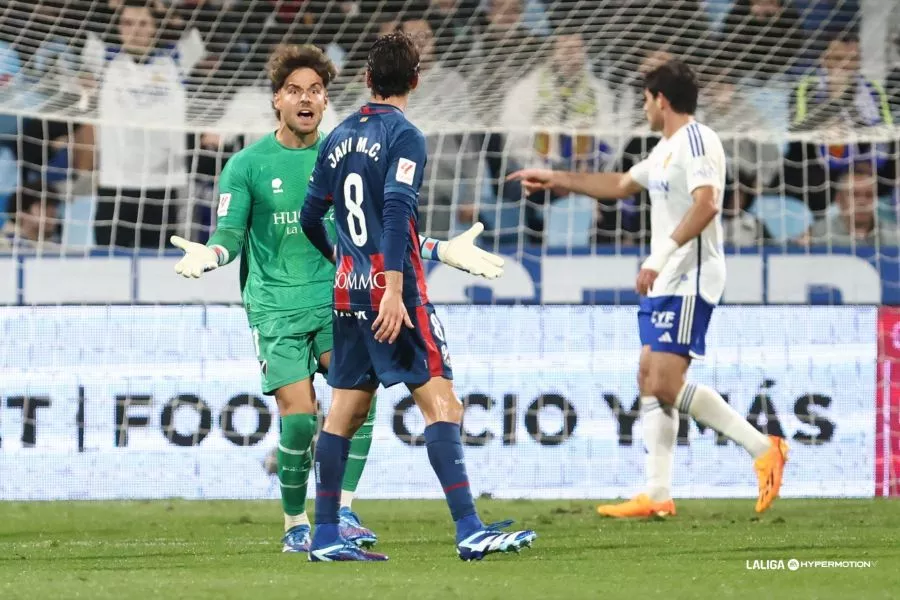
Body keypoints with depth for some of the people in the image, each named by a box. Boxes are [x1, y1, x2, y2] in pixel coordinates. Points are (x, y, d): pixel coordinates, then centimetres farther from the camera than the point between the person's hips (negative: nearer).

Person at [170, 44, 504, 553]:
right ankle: (296, 524, 7)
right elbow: (230, 235, -2)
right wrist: (208, 256, -25)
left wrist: (444, 250, 7)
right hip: (277, 306, -2)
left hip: (337, 300, 2)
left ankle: (342, 511, -12)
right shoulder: (248, 165, 1)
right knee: (299, 414, -14)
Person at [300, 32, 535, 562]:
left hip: (349, 290, 8)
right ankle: (470, 531, -18)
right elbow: (396, 211, -20)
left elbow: (311, 216, 19)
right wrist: (394, 291, -25)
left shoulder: (340, 137, 13)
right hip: (391, 286, -8)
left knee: (346, 411, 12)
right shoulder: (404, 135, -8)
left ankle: (325, 535, 13)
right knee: (441, 403, -10)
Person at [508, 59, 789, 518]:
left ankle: (763, 448, -12)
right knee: (650, 381, 6)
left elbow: (706, 205, -27)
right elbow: (621, 185, 37)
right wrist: (555, 180, 40)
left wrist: (662, 256, -30)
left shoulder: (695, 140, -12)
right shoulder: (667, 148, 20)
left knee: (665, 385, -17)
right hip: (663, 283, 11)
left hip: (689, 282, -11)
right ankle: (658, 495, 6)